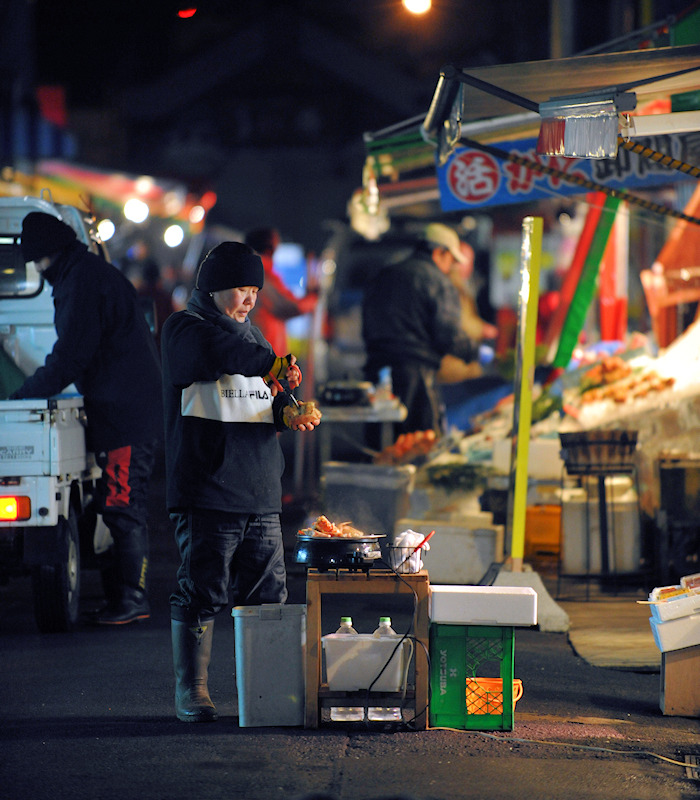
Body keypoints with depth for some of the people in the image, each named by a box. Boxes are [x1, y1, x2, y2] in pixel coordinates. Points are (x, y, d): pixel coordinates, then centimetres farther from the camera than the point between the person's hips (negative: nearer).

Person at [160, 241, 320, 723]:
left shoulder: (252, 335, 21)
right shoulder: (185, 328, 0)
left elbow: (269, 402, 19)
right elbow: (219, 352, -21)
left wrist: (288, 415, -1)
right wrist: (271, 365, -29)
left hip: (261, 493, 7)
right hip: (206, 489, -7)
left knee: (268, 593, 5)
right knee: (201, 592, -5)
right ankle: (192, 692, 2)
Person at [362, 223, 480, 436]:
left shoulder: (382, 277, 19)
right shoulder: (438, 281, -3)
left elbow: (367, 330, 18)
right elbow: (448, 333, -10)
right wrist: (472, 351, 5)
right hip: (416, 369, -7)